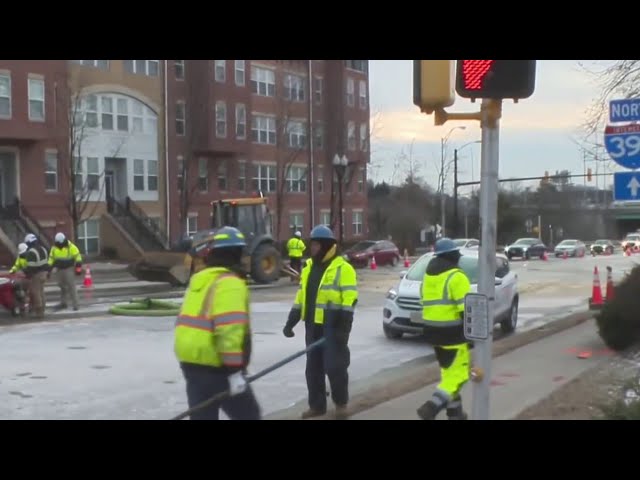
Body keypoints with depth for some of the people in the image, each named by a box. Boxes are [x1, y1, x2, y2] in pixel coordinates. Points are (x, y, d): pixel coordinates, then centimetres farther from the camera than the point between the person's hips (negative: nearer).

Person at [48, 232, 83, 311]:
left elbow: (77, 256, -8)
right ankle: (63, 303, 24)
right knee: (62, 286, 12)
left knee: (71, 286, -8)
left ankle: (75, 304, -6)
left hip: (69, 269, -5)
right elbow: (51, 259, 12)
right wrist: (49, 270, 10)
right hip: (59, 269, 5)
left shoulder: (71, 247, -10)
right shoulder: (54, 248, 4)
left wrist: (78, 267, -13)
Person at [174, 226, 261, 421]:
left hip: (191, 362, 8)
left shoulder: (200, 279, 14)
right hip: (216, 368, -8)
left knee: (202, 416, 13)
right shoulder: (229, 282, -14)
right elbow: (230, 329, -24)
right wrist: (235, 371, -24)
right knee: (248, 415, 6)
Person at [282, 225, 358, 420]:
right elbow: (301, 296, 17)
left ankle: (341, 404, 12)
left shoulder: (342, 268, -10)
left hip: (333, 325, -7)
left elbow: (349, 300, -15)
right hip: (313, 325, 7)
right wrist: (291, 322, 13)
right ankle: (317, 405, 21)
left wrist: (344, 327, -21)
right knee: (313, 367, 11)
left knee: (334, 366, -4)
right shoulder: (309, 267, 13)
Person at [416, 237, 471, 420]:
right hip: (452, 331, -8)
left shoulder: (429, 274, 13)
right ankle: (431, 408, -16)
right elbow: (465, 309, -17)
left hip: (432, 329, 8)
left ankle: (455, 411, 23)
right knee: (458, 373, -4)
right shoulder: (456, 276, -12)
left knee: (449, 371, 19)